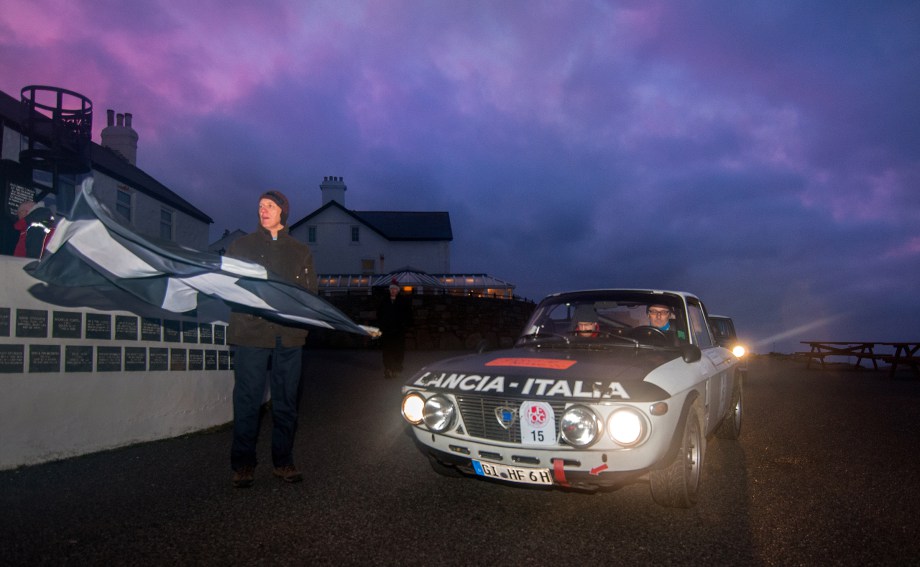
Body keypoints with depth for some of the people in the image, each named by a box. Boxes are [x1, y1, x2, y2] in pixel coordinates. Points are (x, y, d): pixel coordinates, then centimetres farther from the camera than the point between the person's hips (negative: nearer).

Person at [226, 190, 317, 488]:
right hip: (251, 332, -2)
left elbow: (310, 293, 14)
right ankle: (243, 464, 10)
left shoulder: (301, 251, 16)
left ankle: (284, 461, 15)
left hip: (289, 335, 2)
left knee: (287, 402, 5)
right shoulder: (241, 245, 11)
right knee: (247, 400, -1)